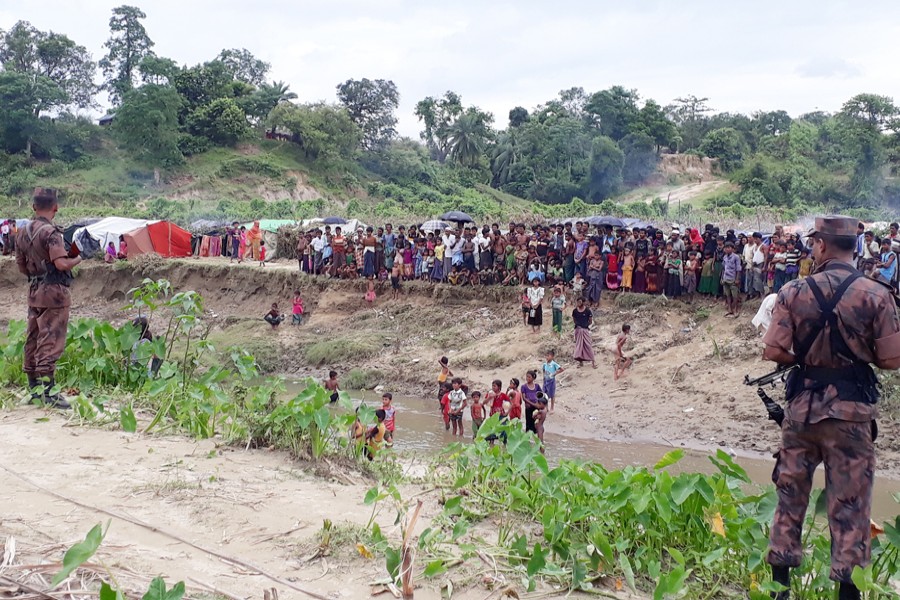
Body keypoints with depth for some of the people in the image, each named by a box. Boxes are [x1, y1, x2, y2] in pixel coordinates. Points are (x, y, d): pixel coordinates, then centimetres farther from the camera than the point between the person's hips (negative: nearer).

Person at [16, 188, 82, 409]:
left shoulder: (22, 233, 11)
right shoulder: (50, 232, -15)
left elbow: (21, 266, 16)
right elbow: (61, 263, -25)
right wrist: (77, 258, -7)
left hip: (34, 291, 8)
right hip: (54, 292, -8)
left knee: (33, 339, 13)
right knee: (51, 341, -8)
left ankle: (34, 387, 22)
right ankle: (47, 390, -9)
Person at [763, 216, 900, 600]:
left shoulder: (793, 292, -7)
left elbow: (774, 352, -11)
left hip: (803, 405, 1)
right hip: (852, 410, -1)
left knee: (790, 491, 15)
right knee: (849, 501, 7)